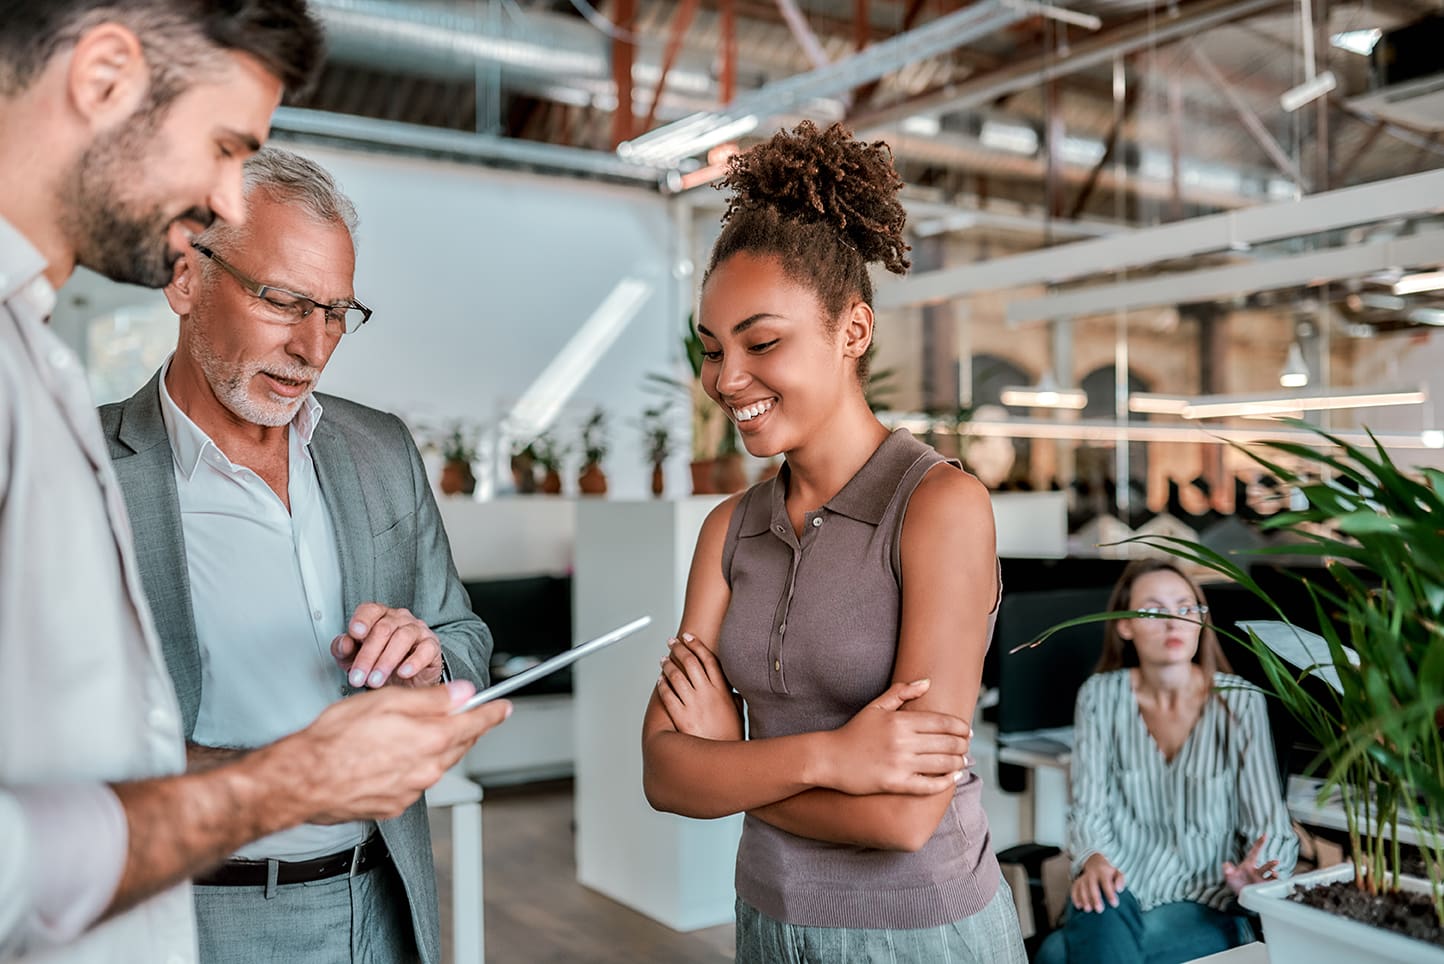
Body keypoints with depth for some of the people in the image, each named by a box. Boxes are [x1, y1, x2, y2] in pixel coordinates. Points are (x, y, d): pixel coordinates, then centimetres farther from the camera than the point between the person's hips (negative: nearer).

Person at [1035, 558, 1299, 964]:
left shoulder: (1239, 702, -5)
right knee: (1098, 923, -36)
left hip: (1203, 902, -2)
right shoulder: (1101, 695, 1)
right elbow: (1089, 808, 0)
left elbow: (1271, 827, -5)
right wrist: (1093, 859, -22)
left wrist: (1253, 877, -27)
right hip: (1119, 888, 2)